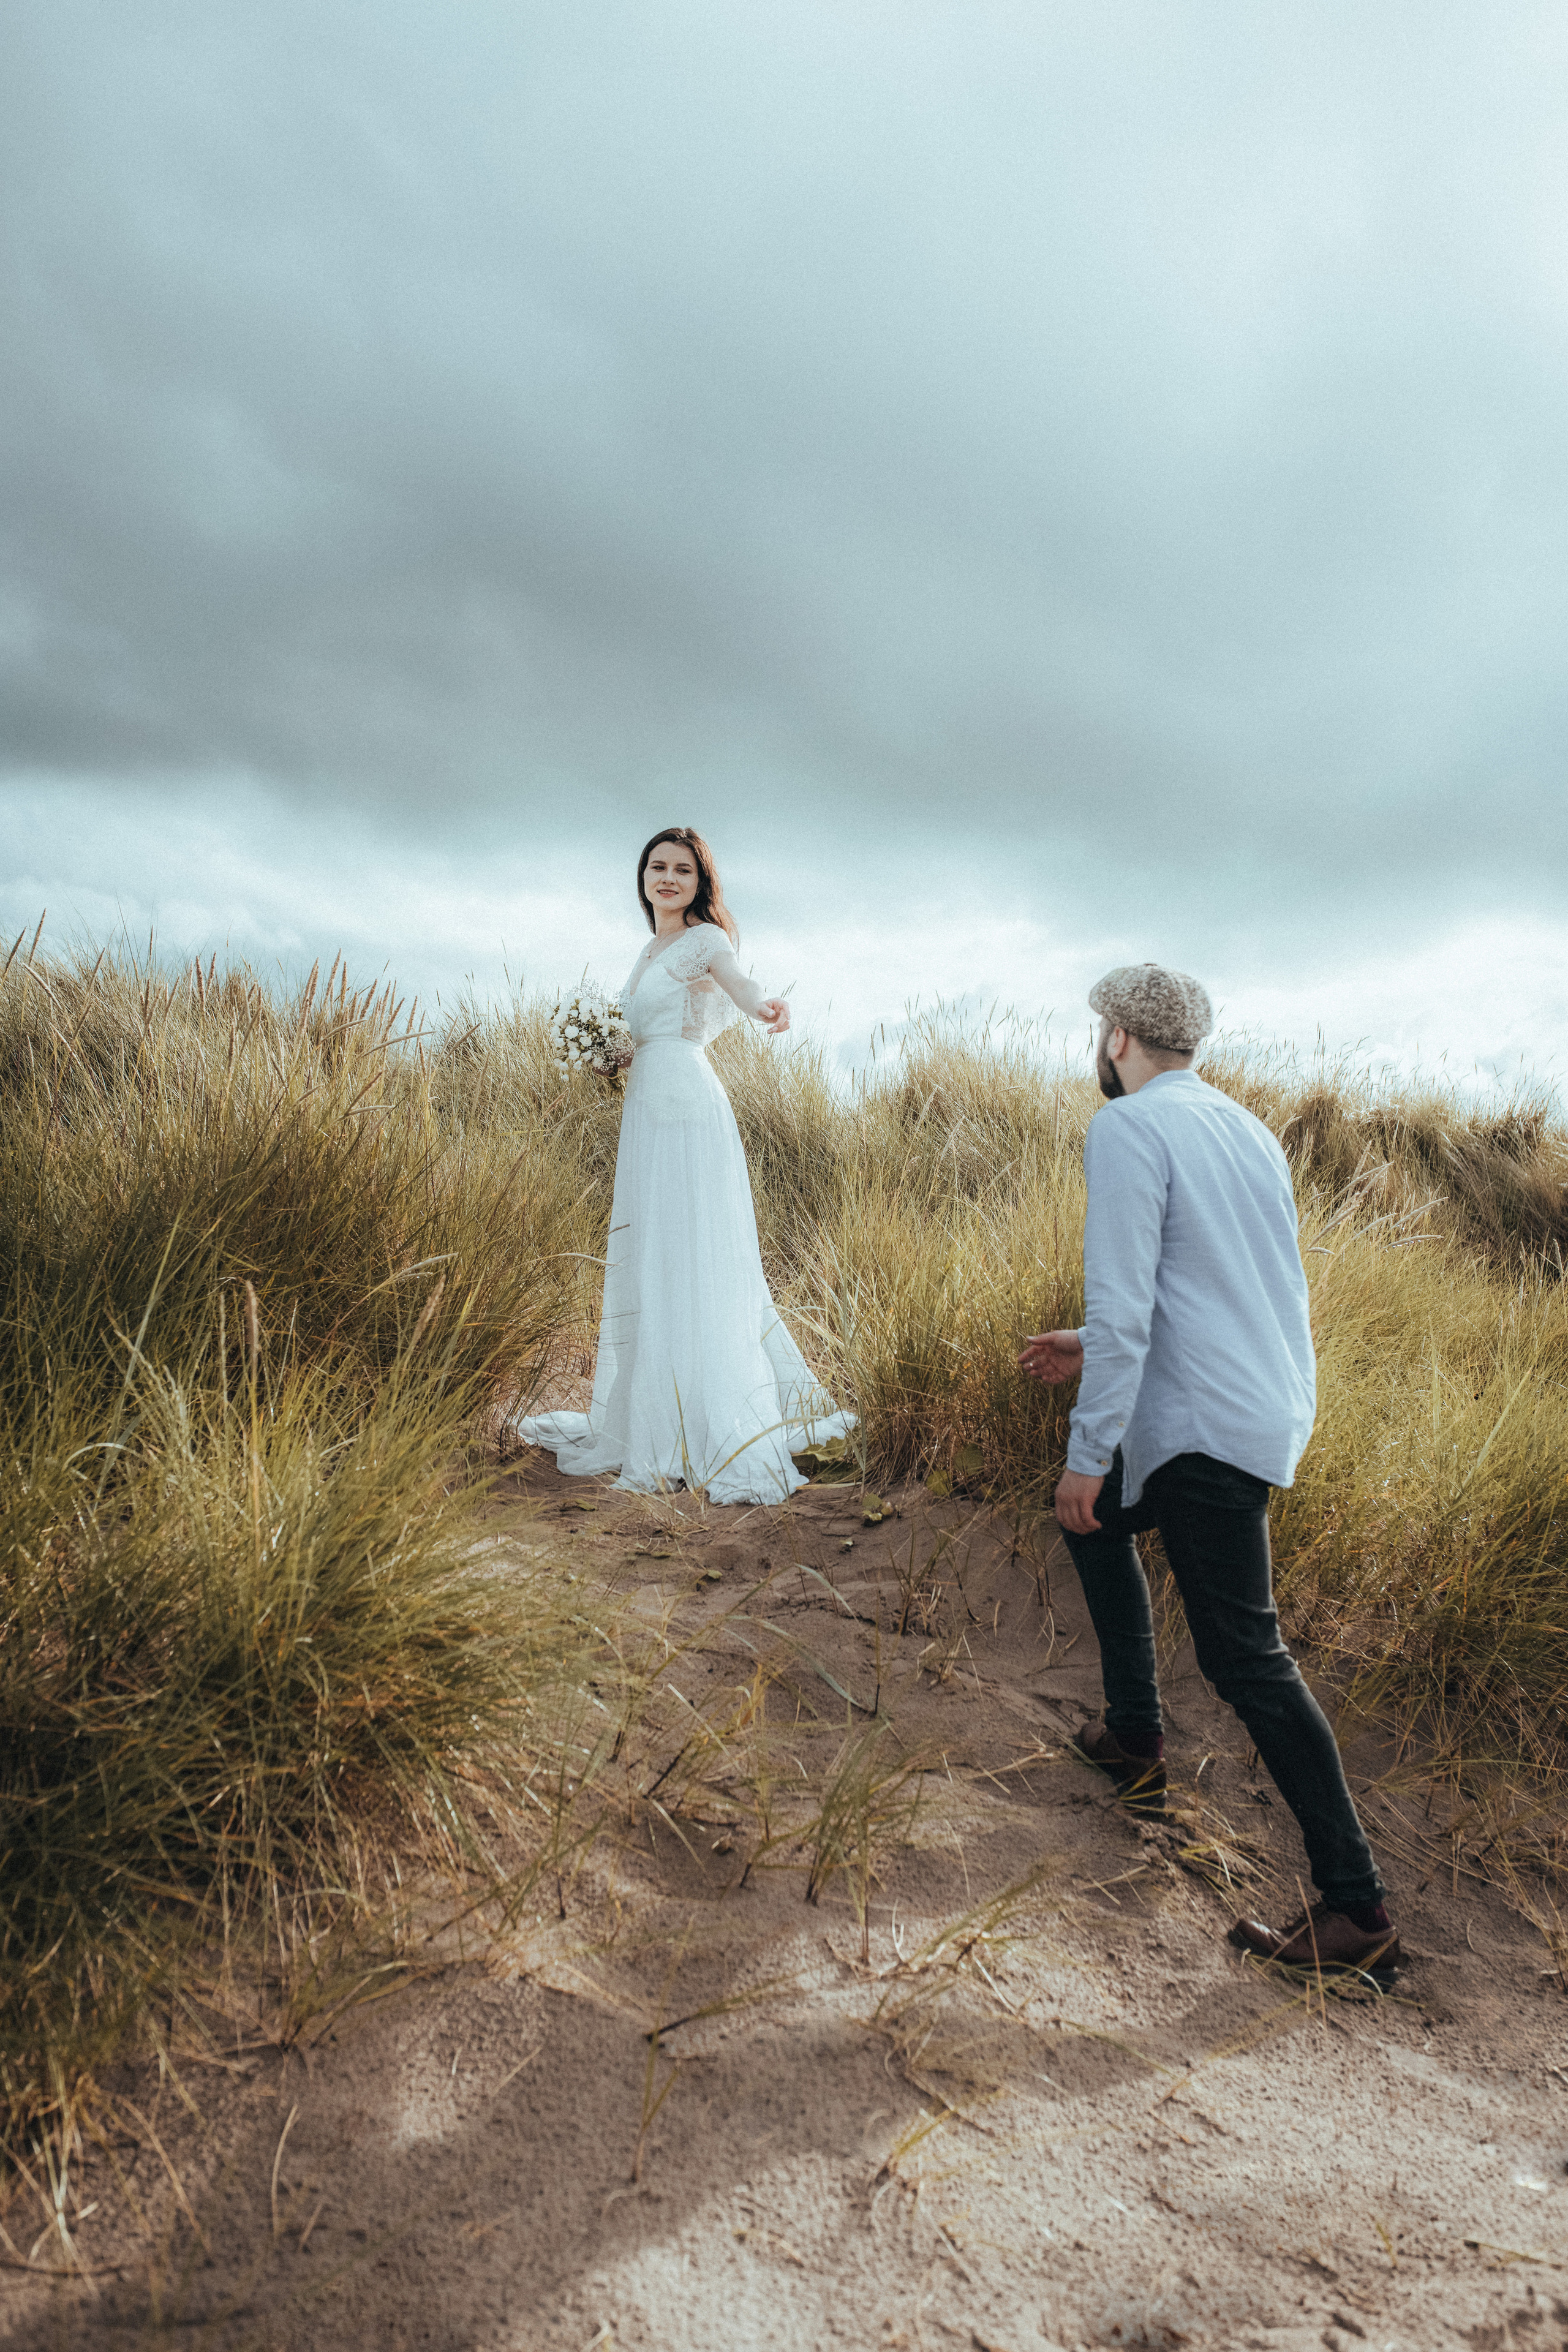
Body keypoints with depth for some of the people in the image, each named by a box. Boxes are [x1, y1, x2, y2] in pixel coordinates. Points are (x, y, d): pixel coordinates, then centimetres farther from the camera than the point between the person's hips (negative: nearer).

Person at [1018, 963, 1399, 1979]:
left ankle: (1357, 1910, 8)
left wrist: (1089, 1451, -17)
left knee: (1246, 1657, -2)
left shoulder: (1130, 1129, -14)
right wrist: (1097, 1347, 26)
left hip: (1207, 1428, -10)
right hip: (1272, 1405, 10)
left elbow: (1123, 1305, -22)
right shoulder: (1247, 1126, 14)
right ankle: (1136, 1743, 35)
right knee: (1099, 1524, 27)